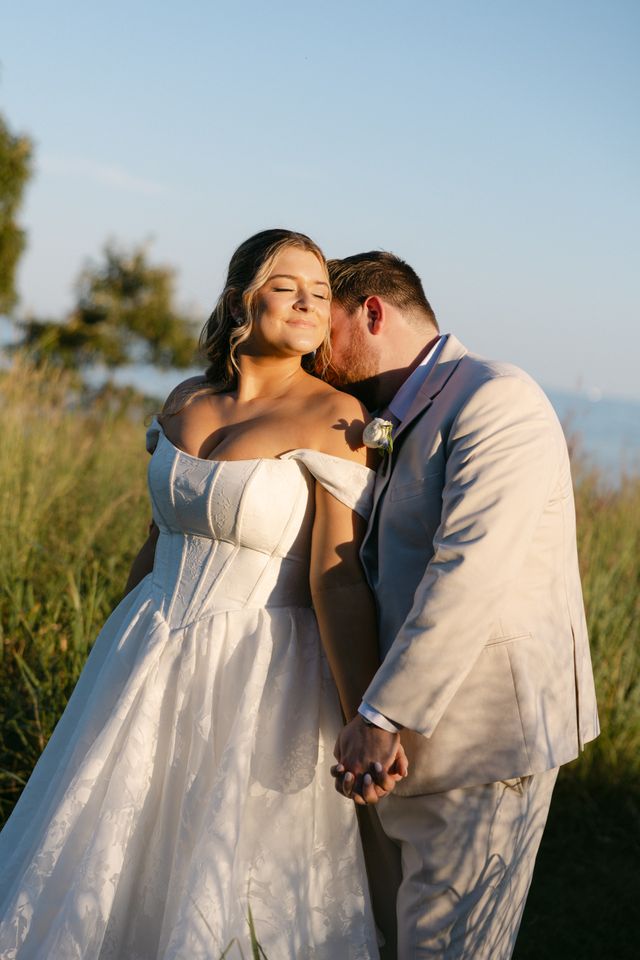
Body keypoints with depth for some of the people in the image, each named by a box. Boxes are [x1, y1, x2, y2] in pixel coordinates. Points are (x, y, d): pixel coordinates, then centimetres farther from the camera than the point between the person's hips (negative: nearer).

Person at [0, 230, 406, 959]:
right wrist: (117, 653, 20)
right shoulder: (188, 401, 4)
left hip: (256, 681, -6)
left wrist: (367, 724, -25)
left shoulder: (333, 419, -14)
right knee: (95, 864, 17)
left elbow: (338, 579, -19)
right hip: (152, 663, 6)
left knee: (236, 885, 7)